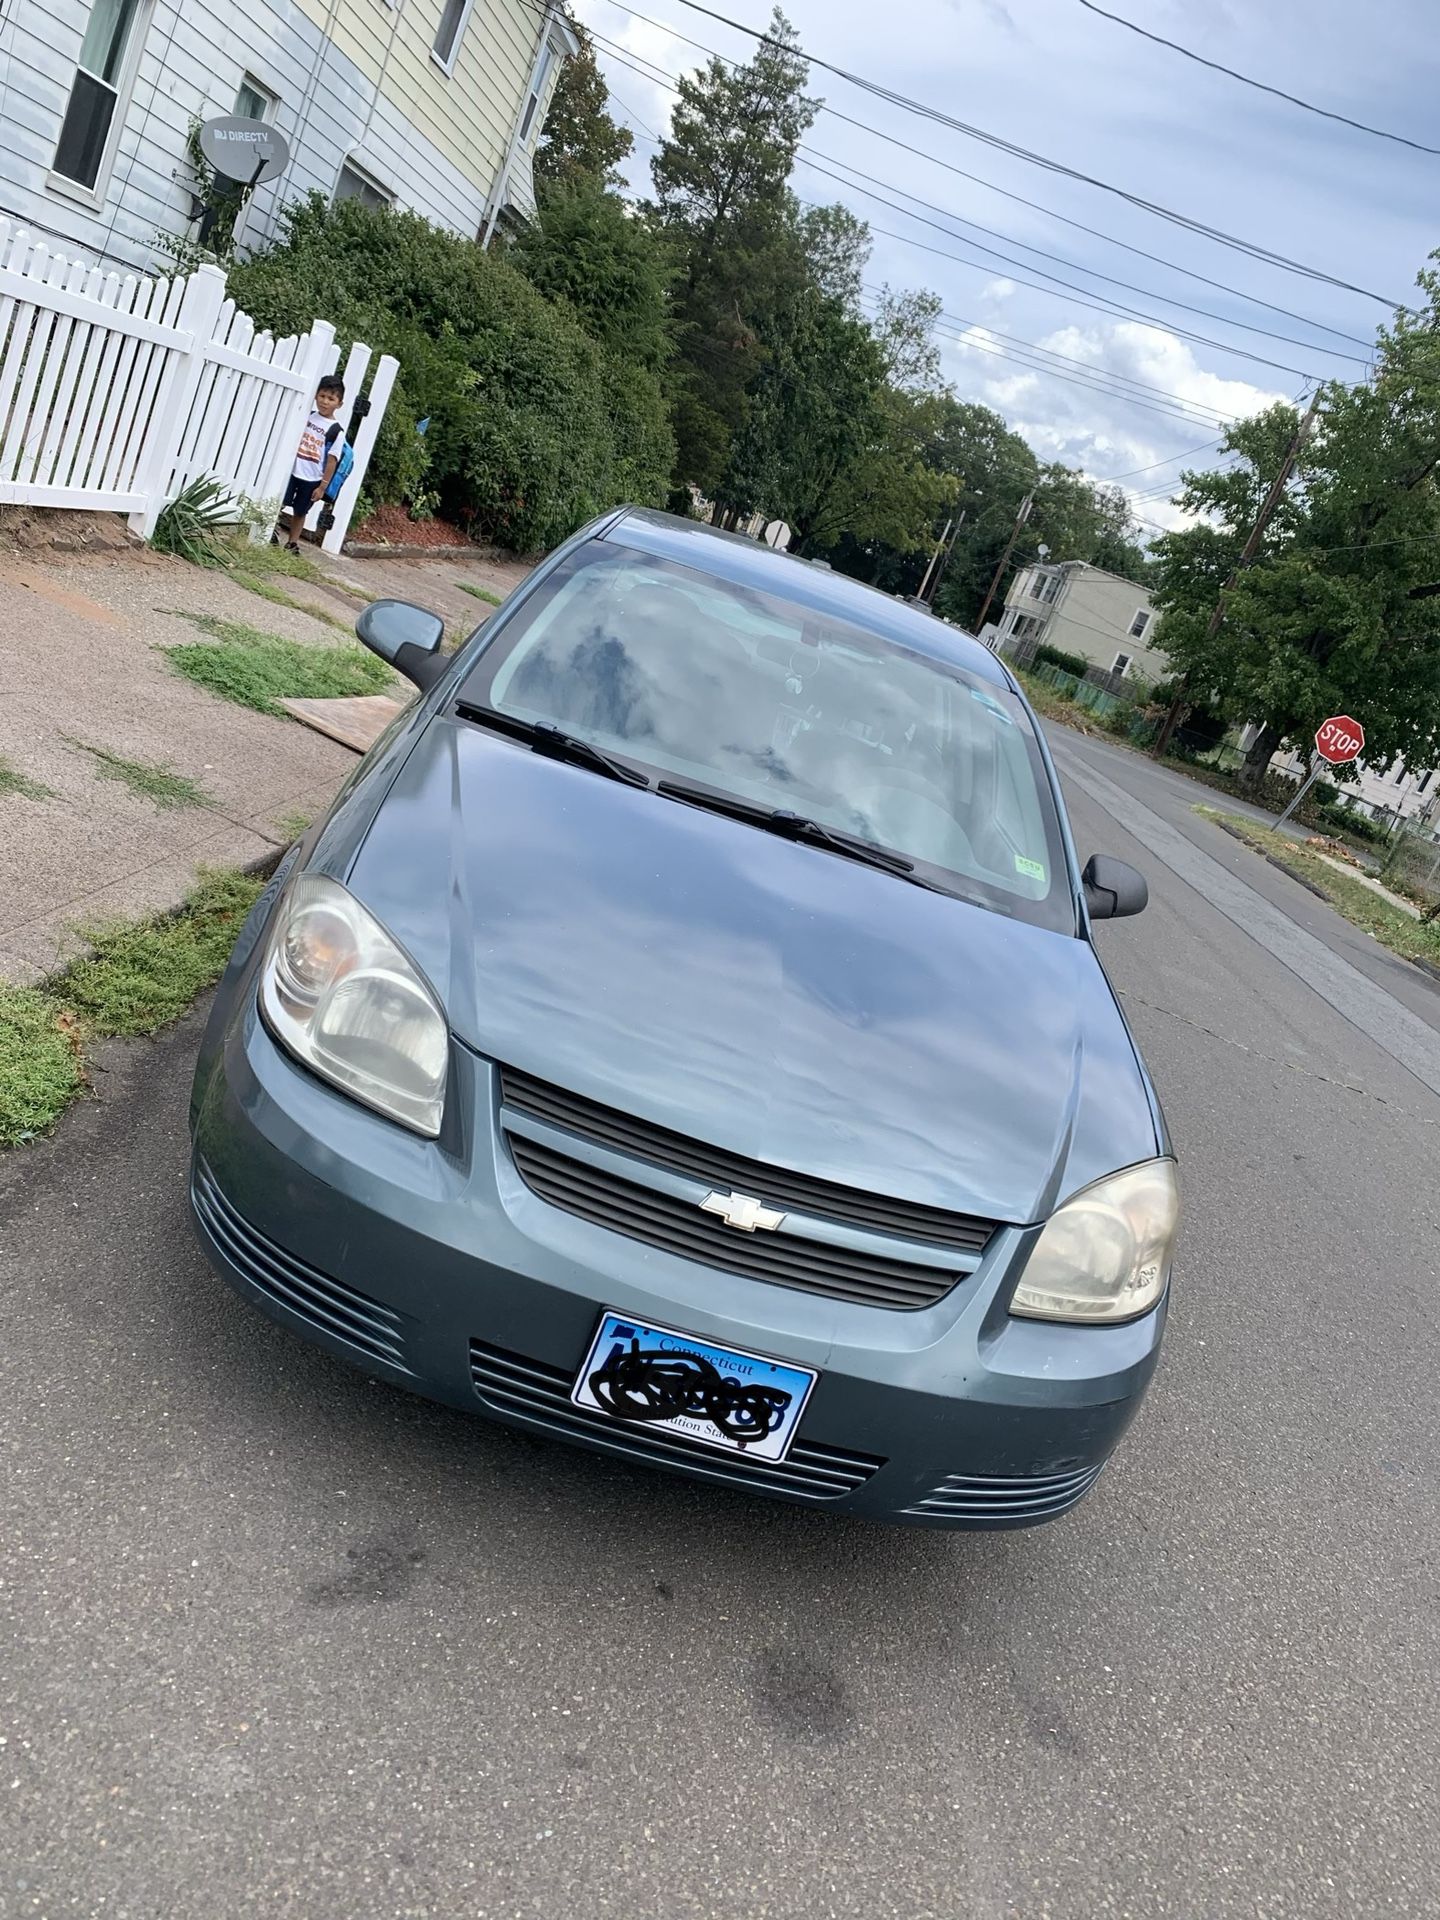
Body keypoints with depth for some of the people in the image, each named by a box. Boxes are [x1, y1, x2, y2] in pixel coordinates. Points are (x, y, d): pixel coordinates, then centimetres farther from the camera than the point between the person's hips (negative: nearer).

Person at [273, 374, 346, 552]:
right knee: (279, 506, 4)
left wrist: (323, 486, -9)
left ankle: (292, 544, 25)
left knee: (299, 513, 11)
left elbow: (332, 461, -9)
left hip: (312, 480, -2)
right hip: (292, 471, 2)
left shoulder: (336, 431, -10)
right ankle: (272, 537, 17)